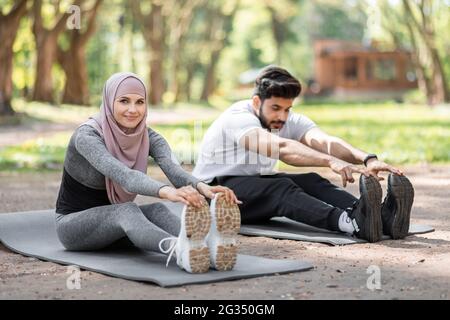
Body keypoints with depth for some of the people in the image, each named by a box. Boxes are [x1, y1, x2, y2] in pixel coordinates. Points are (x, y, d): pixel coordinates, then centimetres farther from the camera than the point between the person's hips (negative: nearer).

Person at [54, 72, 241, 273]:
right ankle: (181, 250, -68)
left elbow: (174, 170, -29)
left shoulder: (148, 137, -8)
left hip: (117, 221, 5)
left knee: (156, 210, -30)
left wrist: (202, 187, -52)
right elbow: (122, 175, -43)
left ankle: (210, 244, -61)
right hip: (73, 223, -4)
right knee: (126, 211, -37)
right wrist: (166, 192, -61)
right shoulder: (87, 136, -24)